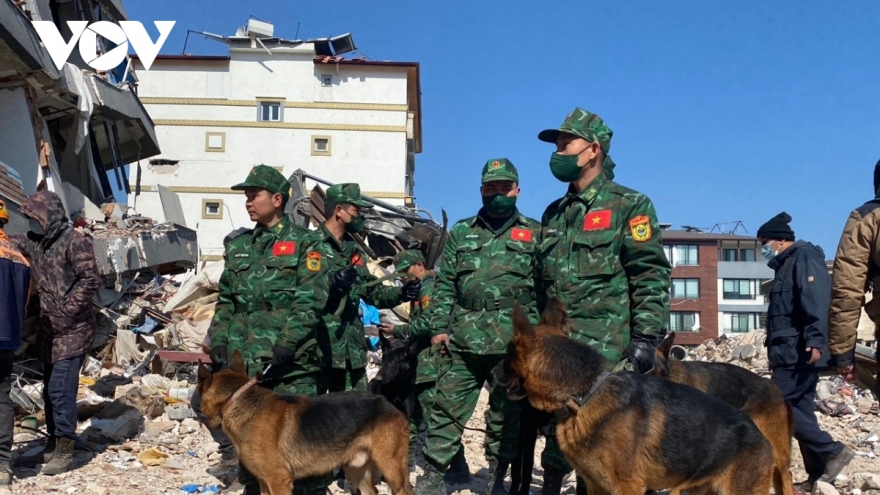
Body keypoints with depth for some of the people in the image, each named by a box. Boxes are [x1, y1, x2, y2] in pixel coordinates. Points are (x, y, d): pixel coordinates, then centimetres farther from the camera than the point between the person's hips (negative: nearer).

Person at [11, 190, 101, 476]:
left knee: (61, 390, -6)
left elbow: (91, 281, -20)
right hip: (49, 330, 8)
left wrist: (67, 310, -19)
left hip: (72, 331, -8)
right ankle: (53, 445, 28)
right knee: (50, 390, 15)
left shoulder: (75, 242, -16)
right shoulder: (33, 242, 8)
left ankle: (64, 452, 4)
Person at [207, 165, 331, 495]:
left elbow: (310, 302, -10)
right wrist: (219, 343, 6)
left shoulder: (301, 243, -1)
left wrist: (286, 346, -18)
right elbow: (225, 302, 18)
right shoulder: (238, 245, 15)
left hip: (292, 364, -5)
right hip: (244, 361, 6)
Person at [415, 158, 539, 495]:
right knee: (447, 409, 3)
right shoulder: (460, 233, 13)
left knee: (506, 414, 8)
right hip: (462, 339, 1)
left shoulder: (534, 234, 8)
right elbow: (444, 285, 11)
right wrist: (439, 327, 2)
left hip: (513, 342, -1)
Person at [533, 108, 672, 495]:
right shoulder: (554, 214, 18)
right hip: (557, 346, 6)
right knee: (556, 424, 11)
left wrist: (645, 338, -16)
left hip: (607, 348, -6)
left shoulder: (629, 206, -2)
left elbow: (652, 277, -9)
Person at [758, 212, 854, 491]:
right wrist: (777, 352, 20)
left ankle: (833, 451, -4)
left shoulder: (805, 257, -7)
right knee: (800, 409, 9)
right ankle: (818, 473, 13)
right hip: (792, 352, 10)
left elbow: (817, 300, -21)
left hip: (800, 351, -10)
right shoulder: (787, 265, 22)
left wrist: (815, 340, -31)